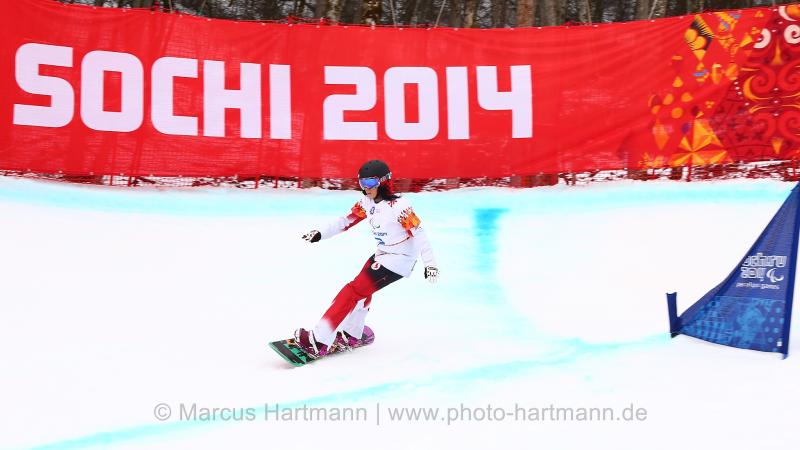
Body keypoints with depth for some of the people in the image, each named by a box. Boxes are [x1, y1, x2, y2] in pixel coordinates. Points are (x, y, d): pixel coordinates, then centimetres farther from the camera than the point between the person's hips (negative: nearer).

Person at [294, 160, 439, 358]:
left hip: (399, 259, -9)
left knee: (354, 291, -14)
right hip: (382, 254, 9)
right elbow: (346, 220, 9)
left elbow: (418, 233, -21)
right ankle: (352, 335, 44)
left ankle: (319, 342, -14)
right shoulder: (367, 202, 2)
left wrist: (430, 263, -23)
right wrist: (320, 233, 0)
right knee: (361, 289, 21)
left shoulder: (398, 206, -22)